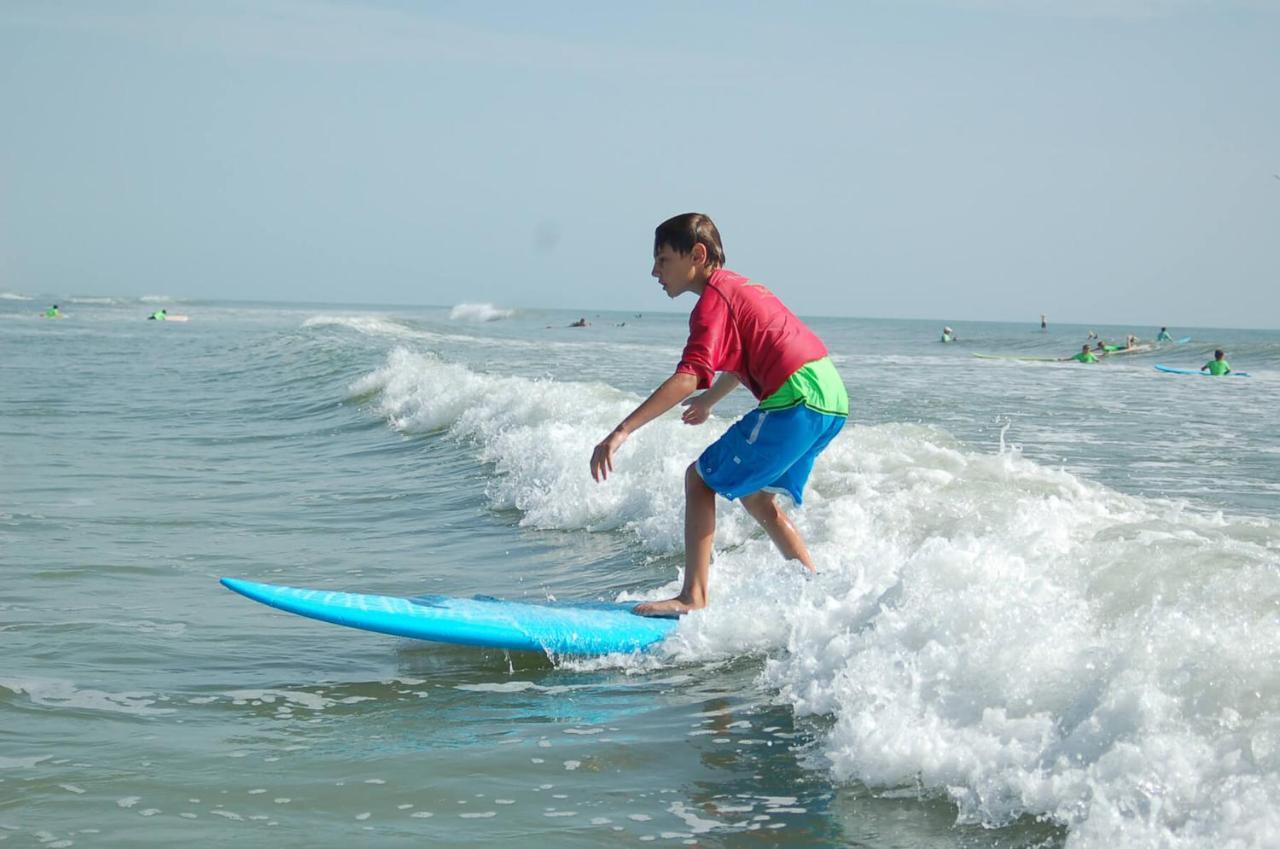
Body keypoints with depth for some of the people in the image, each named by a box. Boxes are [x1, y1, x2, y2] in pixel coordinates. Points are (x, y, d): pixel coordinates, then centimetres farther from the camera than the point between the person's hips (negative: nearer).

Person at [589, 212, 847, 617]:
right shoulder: (739, 287, 21)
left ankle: (693, 597, -9)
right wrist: (709, 400, 55)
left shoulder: (714, 300, -9)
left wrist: (621, 432, -27)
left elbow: (689, 377, -22)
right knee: (756, 496, 24)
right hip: (833, 399, 10)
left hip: (796, 399, -10)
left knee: (701, 477, -2)